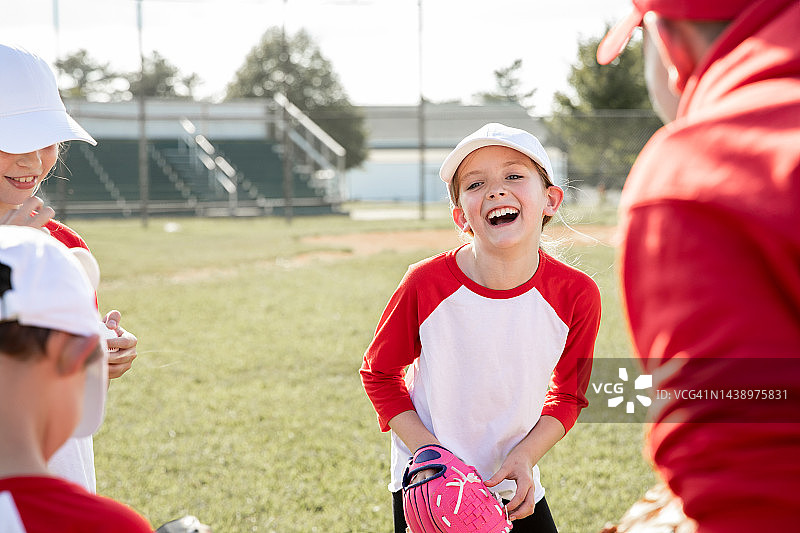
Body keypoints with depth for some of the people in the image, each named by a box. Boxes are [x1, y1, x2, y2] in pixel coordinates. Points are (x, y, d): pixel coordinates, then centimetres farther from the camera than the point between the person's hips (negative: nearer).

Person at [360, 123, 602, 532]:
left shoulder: (576, 295, -15)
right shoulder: (426, 285, -19)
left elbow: (567, 395, 1)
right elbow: (378, 373, -4)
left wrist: (524, 457, -14)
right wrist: (430, 454, -14)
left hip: (515, 489, 2)